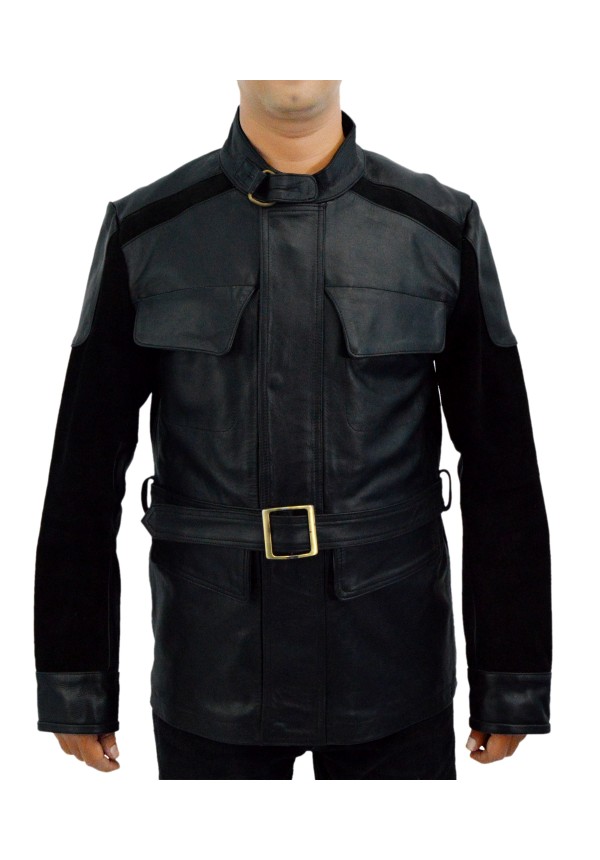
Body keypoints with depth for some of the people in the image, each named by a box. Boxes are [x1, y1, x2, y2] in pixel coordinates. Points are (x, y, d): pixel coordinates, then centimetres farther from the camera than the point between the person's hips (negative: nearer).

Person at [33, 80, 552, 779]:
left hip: (393, 674, 1)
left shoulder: (444, 229, -2)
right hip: (211, 680, 0)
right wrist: (74, 681, 0)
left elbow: (502, 470, -1)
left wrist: (513, 681, 0)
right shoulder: (144, 232, -2)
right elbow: (86, 471, 0)